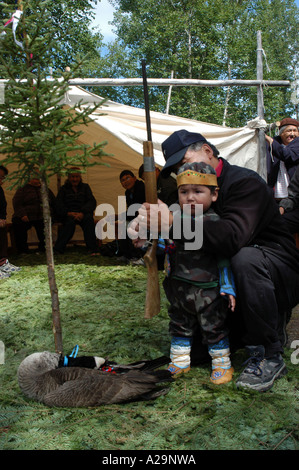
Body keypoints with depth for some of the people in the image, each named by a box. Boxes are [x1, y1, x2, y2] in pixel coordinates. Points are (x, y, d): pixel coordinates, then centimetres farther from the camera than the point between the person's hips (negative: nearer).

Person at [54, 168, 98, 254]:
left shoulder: (85, 187, 18)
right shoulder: (64, 189, 16)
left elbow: (92, 202, 3)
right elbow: (58, 205, 3)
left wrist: (82, 213, -17)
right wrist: (68, 213, -18)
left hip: (83, 214, 1)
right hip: (68, 215, -1)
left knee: (88, 218, -34)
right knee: (70, 221, -36)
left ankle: (92, 249, -34)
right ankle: (58, 249, -35)